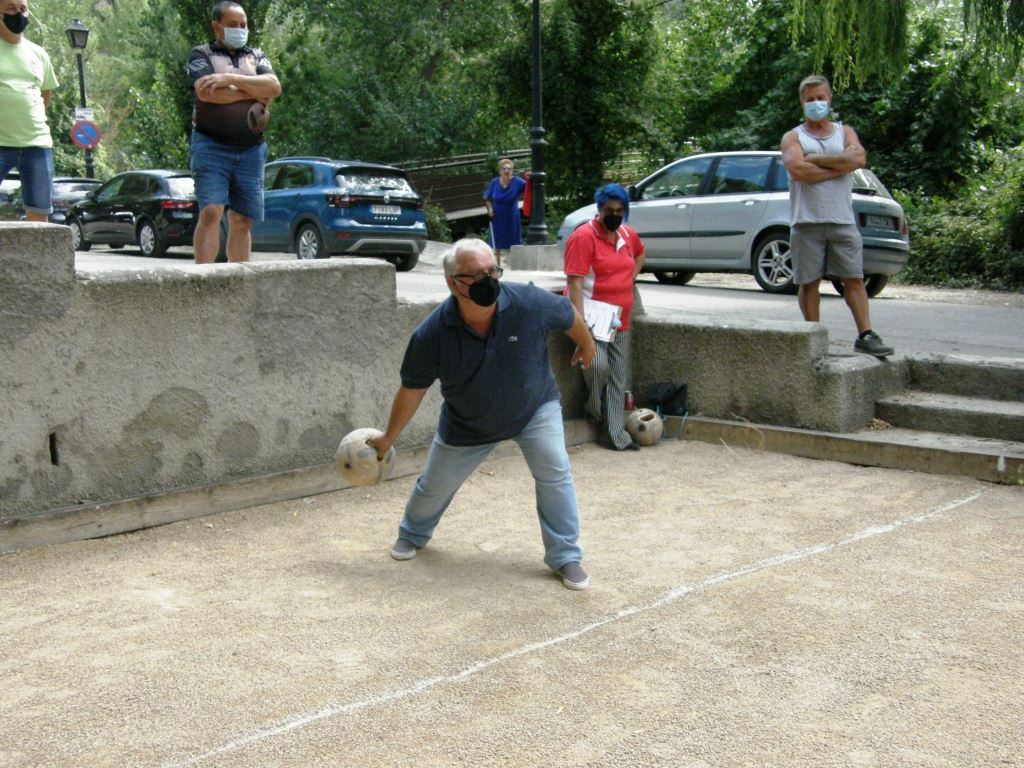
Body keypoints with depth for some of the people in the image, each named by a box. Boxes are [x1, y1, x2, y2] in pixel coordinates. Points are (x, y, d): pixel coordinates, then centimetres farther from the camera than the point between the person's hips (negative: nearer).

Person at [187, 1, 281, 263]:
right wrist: (255, 93, -4)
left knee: (242, 222, 3)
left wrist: (231, 78, -10)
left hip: (251, 150, 4)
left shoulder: (256, 57, 19)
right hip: (211, 147, -3)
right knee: (210, 213, -15)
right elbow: (207, 92, -12)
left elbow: (274, 87, -1)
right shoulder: (202, 54, 8)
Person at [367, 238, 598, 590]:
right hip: (467, 424, 1)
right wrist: (388, 438, -4)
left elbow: (570, 317, -9)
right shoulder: (431, 334, -30)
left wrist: (586, 346, 10)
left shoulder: (530, 302, -32)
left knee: (555, 474, -17)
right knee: (435, 485, 15)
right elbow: (412, 390, -14)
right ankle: (412, 535, 47)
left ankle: (566, 558, 1)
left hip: (535, 408, 0)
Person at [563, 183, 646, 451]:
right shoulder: (584, 237, -13)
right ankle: (596, 415, 4)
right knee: (598, 366, -24)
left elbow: (640, 252, 33)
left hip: (620, 320, 7)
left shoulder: (628, 235, 8)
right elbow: (575, 281, -19)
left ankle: (616, 435, 11)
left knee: (618, 378, 6)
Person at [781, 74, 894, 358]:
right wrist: (839, 167, -8)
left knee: (854, 279, -3)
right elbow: (798, 170, -14)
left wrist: (815, 159, -7)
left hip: (842, 220, 2)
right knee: (809, 282, 2)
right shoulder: (793, 137, 8)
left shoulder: (845, 132, 16)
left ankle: (866, 335, -4)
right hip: (807, 221, -2)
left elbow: (858, 158, -7)